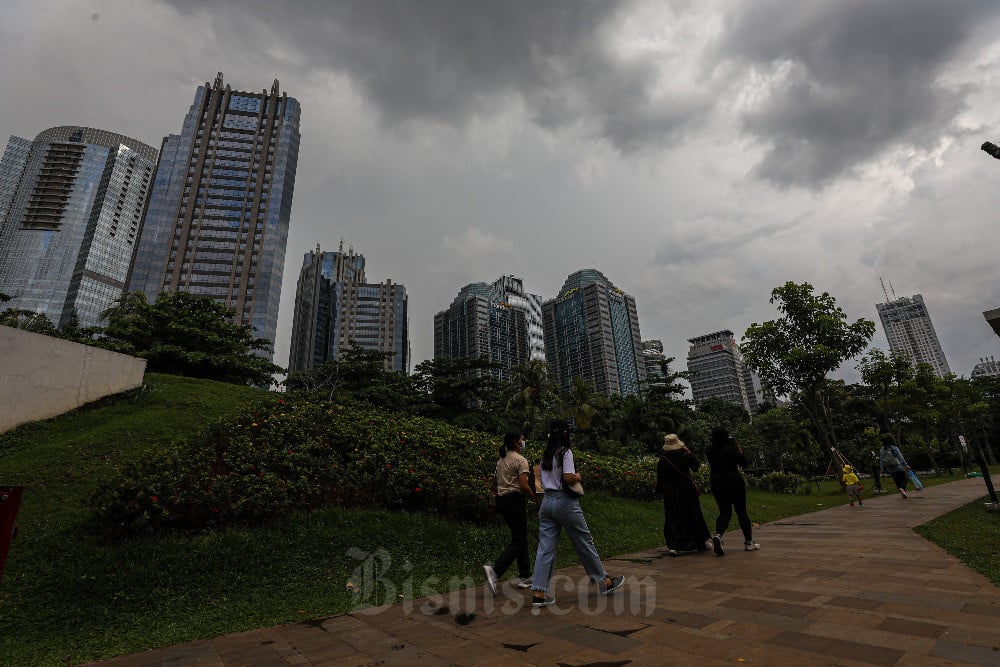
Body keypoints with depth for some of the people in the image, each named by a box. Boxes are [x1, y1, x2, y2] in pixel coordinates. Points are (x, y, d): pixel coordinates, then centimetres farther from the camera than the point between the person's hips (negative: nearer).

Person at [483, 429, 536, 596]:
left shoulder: (501, 459, 12)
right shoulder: (521, 460, -12)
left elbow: (496, 481, 16)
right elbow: (524, 485, -18)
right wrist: (534, 497, -3)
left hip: (501, 499, 9)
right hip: (515, 499, -9)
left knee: (520, 537, 16)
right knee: (518, 540, -2)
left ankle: (525, 577, 23)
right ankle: (495, 570, -16)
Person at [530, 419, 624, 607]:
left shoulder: (545, 454, 11)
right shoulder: (565, 452, -12)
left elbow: (544, 479, 12)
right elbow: (568, 478, -22)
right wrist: (578, 477, -2)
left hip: (547, 501, 6)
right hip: (565, 502, -6)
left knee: (545, 547, 6)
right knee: (585, 543, 11)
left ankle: (538, 593, 3)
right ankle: (604, 581, 28)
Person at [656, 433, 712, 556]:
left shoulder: (662, 460, -9)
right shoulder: (686, 456, -10)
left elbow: (660, 478, -5)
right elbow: (696, 466, 7)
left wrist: (659, 490, 10)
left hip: (670, 493, 0)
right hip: (687, 491, 0)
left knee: (673, 518, 6)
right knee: (692, 516, 16)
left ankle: (673, 546, -6)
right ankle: (700, 544, 29)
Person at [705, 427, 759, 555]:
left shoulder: (711, 451, 0)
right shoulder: (731, 449, -12)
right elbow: (744, 463, -4)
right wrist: (740, 450, 6)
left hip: (717, 485, 3)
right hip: (734, 483, -3)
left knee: (724, 512, 6)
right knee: (741, 512, 11)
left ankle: (718, 535, -19)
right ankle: (749, 542, 21)